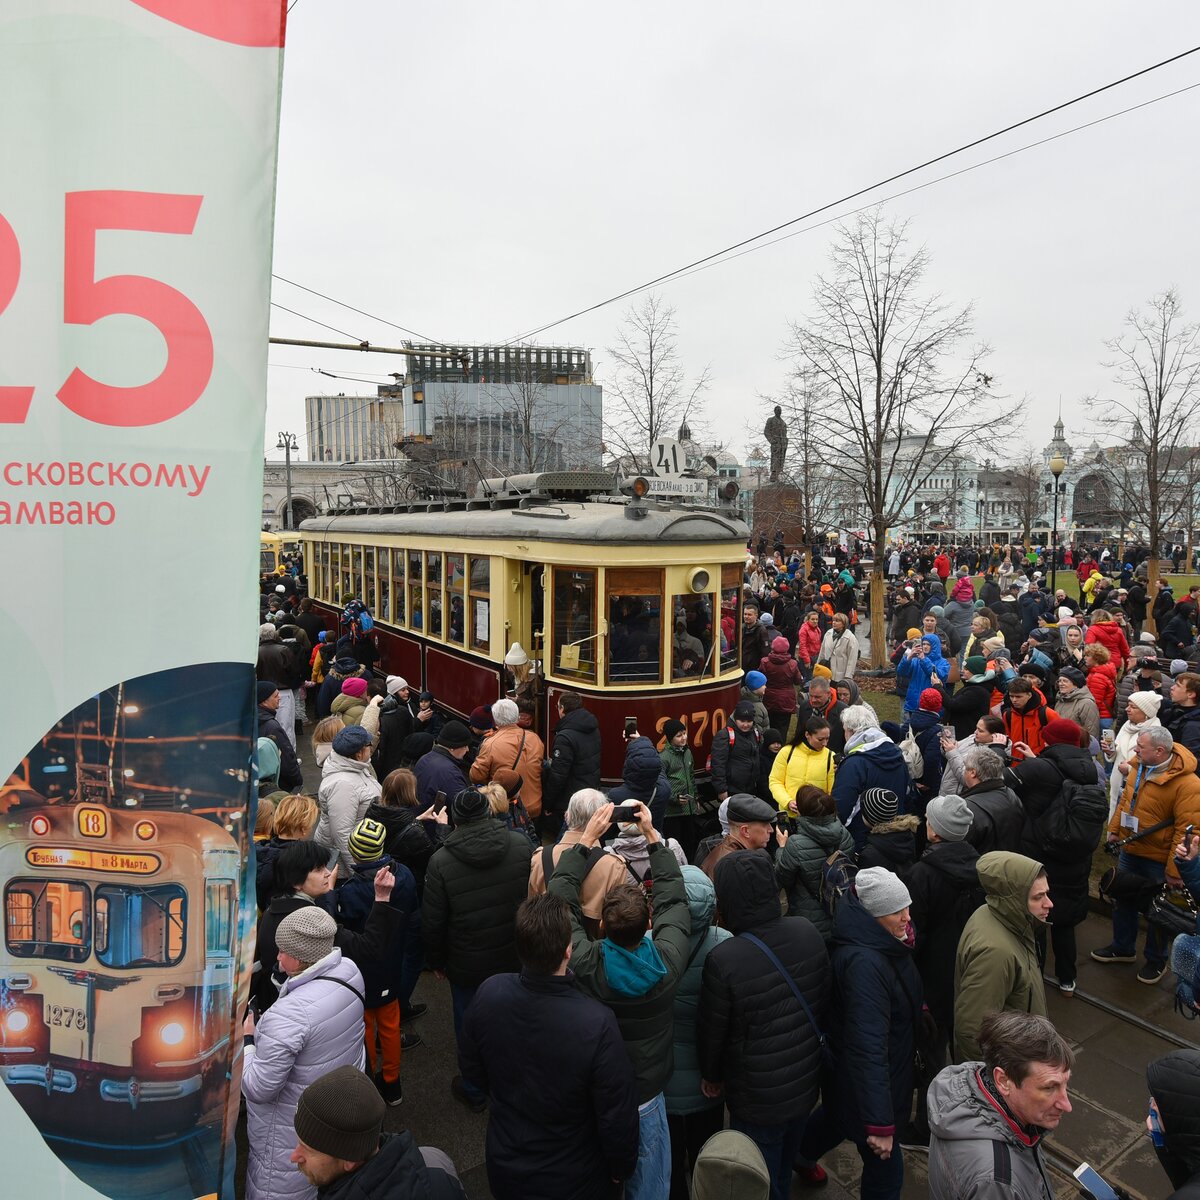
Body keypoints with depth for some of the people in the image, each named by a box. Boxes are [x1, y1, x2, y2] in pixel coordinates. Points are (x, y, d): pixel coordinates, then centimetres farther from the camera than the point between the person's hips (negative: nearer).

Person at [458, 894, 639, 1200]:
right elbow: (617, 1117, -22)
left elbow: (471, 1071, -3)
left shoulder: (489, 994, -23)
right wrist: (621, 1169, -2)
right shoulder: (596, 1024, -36)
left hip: (504, 1168, 3)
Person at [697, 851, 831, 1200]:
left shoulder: (723, 960, -32)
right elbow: (824, 1005, 0)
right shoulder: (808, 932, -16)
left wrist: (712, 1076, 5)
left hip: (757, 1101, -5)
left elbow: (711, 1033, -16)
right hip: (806, 1085, 5)